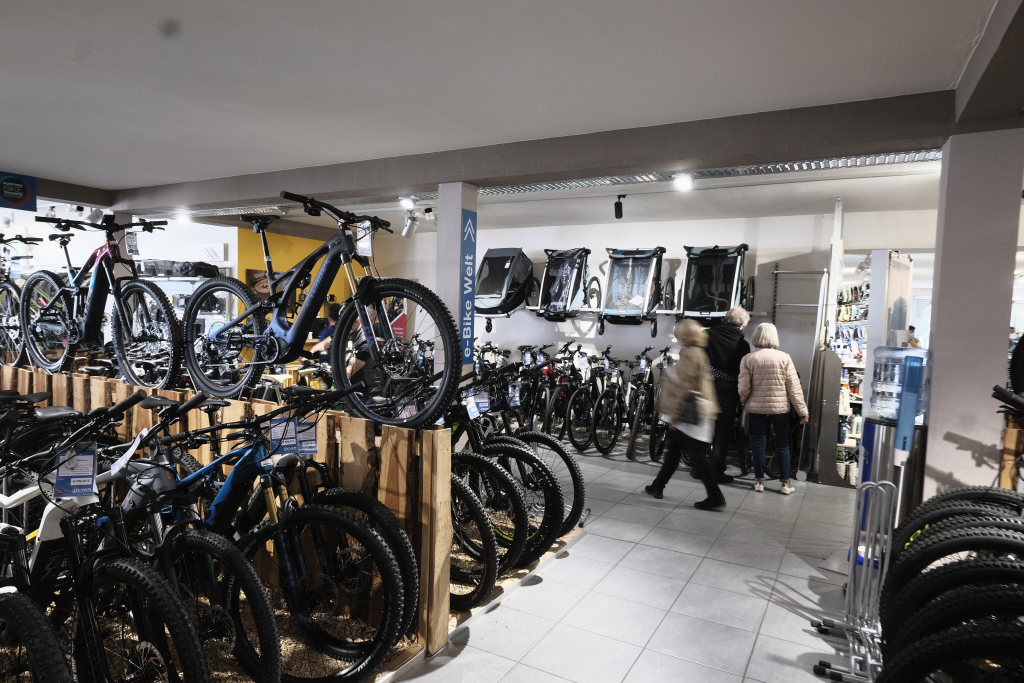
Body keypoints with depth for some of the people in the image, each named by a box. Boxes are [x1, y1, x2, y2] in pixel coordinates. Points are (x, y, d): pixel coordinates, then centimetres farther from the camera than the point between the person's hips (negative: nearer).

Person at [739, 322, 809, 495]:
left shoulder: (748, 359, -7)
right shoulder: (784, 358, -7)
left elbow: (744, 388, -8)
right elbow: (794, 387, -6)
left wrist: (744, 402, 13)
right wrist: (803, 411, 0)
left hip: (756, 408, 0)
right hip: (780, 408, 0)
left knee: (759, 443, 10)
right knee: (783, 444, 11)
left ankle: (760, 481, 16)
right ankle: (785, 483, 16)